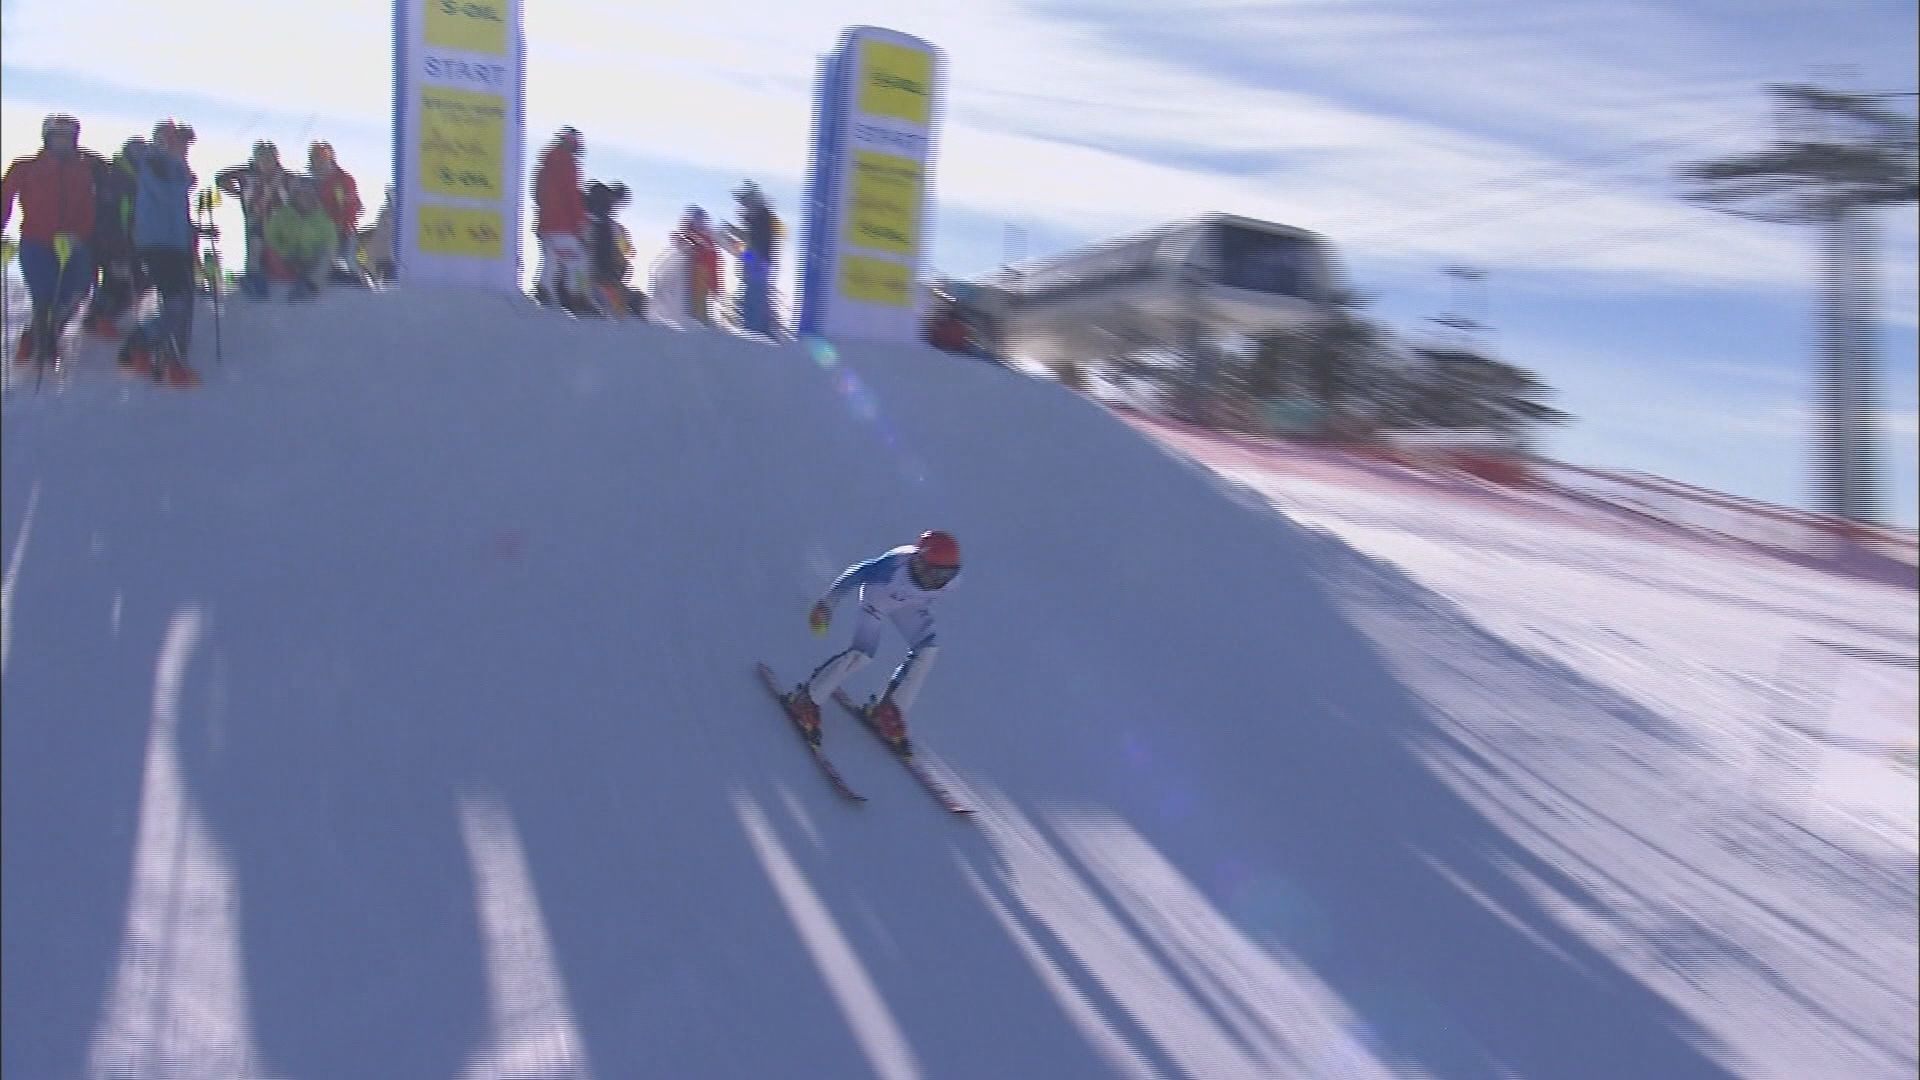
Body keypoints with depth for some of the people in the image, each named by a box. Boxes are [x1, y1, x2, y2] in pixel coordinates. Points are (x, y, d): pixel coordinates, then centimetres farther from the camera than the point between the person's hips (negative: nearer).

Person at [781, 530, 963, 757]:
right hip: (876, 597, -5)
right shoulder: (893, 568, -44)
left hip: (910, 604, 5)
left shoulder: (949, 575, -30)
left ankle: (888, 711, 6)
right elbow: (855, 575, -28)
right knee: (862, 653, -18)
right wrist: (826, 604, -21)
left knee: (927, 650, -9)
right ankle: (805, 701, -2)